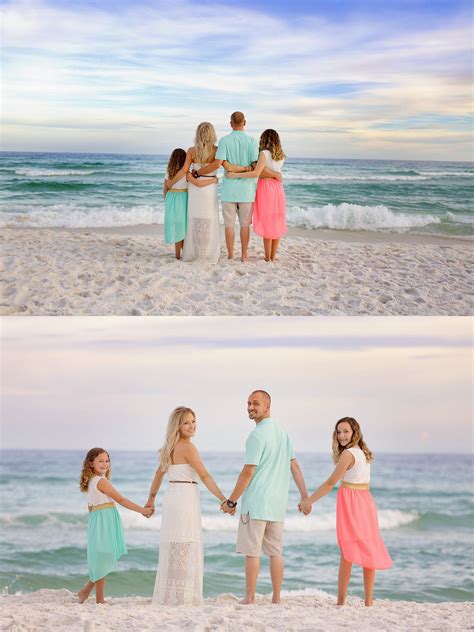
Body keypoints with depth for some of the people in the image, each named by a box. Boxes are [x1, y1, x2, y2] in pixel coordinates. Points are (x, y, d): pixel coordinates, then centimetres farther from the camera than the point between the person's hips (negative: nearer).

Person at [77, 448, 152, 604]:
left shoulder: (90, 482, 14)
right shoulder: (102, 481, -13)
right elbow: (121, 500, -13)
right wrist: (142, 510, -8)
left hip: (96, 519, 9)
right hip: (104, 520, -9)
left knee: (101, 560, 13)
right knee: (103, 559, -3)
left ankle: (86, 590, 14)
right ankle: (100, 599, 3)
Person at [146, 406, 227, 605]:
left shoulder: (171, 447, 14)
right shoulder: (187, 447, -12)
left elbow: (159, 473, 23)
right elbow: (205, 476, -15)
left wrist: (151, 498, 32)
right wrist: (224, 499, -14)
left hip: (172, 497, 9)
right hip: (185, 498, -9)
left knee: (174, 549, 12)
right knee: (184, 549, -4)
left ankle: (168, 596, 17)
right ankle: (181, 597, -2)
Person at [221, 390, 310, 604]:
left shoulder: (257, 435, -13)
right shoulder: (282, 432, 11)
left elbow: (248, 472, -15)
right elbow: (294, 465, 13)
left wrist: (231, 501, -8)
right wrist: (305, 497, 15)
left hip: (256, 502, -7)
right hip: (278, 503, 8)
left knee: (252, 551, -2)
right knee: (275, 552, 9)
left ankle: (250, 599, -1)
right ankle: (276, 598, 11)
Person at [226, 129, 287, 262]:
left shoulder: (265, 153, -13)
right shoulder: (281, 155, 6)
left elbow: (256, 173, -24)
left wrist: (236, 174, -21)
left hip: (266, 188, -5)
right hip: (278, 188, 5)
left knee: (267, 223, 1)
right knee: (277, 223, 10)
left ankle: (267, 257, 4)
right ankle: (273, 256, 15)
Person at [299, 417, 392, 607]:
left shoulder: (348, 454, -14)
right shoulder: (363, 453, 12)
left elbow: (330, 483, -14)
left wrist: (309, 501, -8)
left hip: (350, 503, -8)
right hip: (367, 502, 8)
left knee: (347, 553, -3)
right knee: (368, 551, 7)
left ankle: (341, 600, 1)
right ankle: (369, 600, 11)